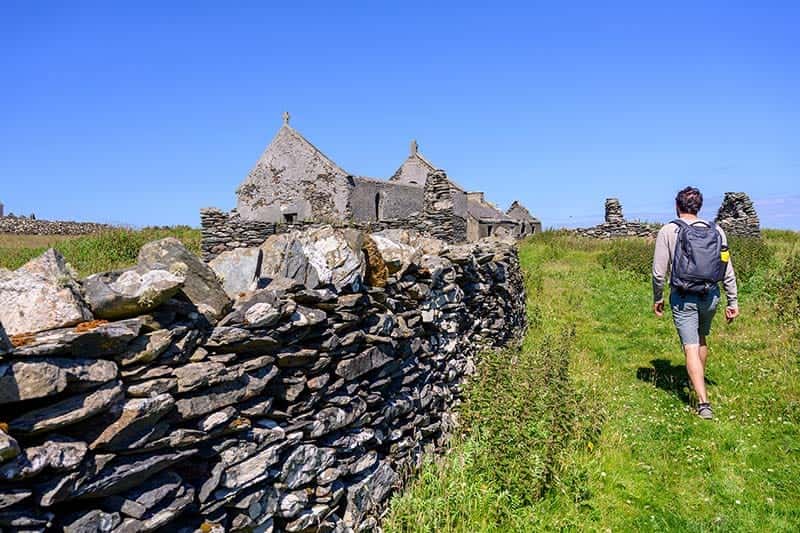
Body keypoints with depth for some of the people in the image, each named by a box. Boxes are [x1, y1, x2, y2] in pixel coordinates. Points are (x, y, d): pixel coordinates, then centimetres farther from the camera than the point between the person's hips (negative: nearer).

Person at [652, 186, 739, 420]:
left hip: (683, 297, -4)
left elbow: (659, 271, -7)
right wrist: (732, 301, 10)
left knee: (691, 348, -3)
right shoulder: (716, 230, 2)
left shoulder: (668, 231, -7)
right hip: (710, 295, 4)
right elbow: (727, 271, 3)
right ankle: (699, 381, 45)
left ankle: (703, 402, -9)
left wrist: (657, 298, 7)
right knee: (701, 339, 26)